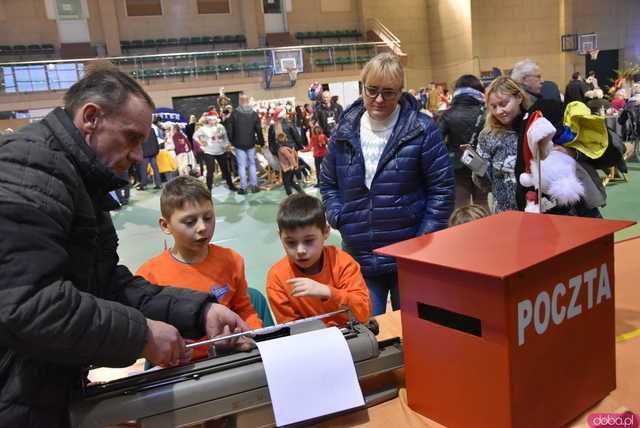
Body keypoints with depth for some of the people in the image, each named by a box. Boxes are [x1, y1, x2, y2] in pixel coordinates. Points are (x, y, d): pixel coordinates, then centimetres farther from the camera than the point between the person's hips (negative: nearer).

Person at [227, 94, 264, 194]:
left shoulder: (234, 114, -7)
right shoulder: (254, 114, -1)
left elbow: (229, 129, -5)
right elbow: (258, 129, -1)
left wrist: (231, 140, 8)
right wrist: (261, 141, 9)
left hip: (239, 144, -2)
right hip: (251, 143, 2)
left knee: (241, 165, 2)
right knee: (252, 164, 12)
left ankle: (243, 187, 3)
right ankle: (254, 186, 12)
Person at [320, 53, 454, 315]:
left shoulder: (421, 130, -7)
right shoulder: (345, 132, 3)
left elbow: (442, 187, -6)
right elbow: (328, 182, 14)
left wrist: (425, 239, -10)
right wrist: (338, 218, -1)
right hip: (359, 259, 3)